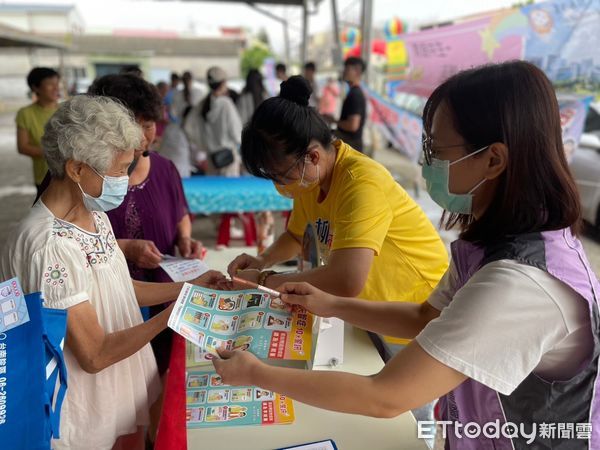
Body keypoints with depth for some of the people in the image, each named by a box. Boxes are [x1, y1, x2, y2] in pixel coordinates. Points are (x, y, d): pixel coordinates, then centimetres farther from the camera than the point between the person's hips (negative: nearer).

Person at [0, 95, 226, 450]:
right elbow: (94, 356, -25)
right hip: (86, 418, -7)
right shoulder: (50, 246, -30)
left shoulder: (94, 215, -3)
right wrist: (174, 314, -26)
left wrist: (189, 288, 2)